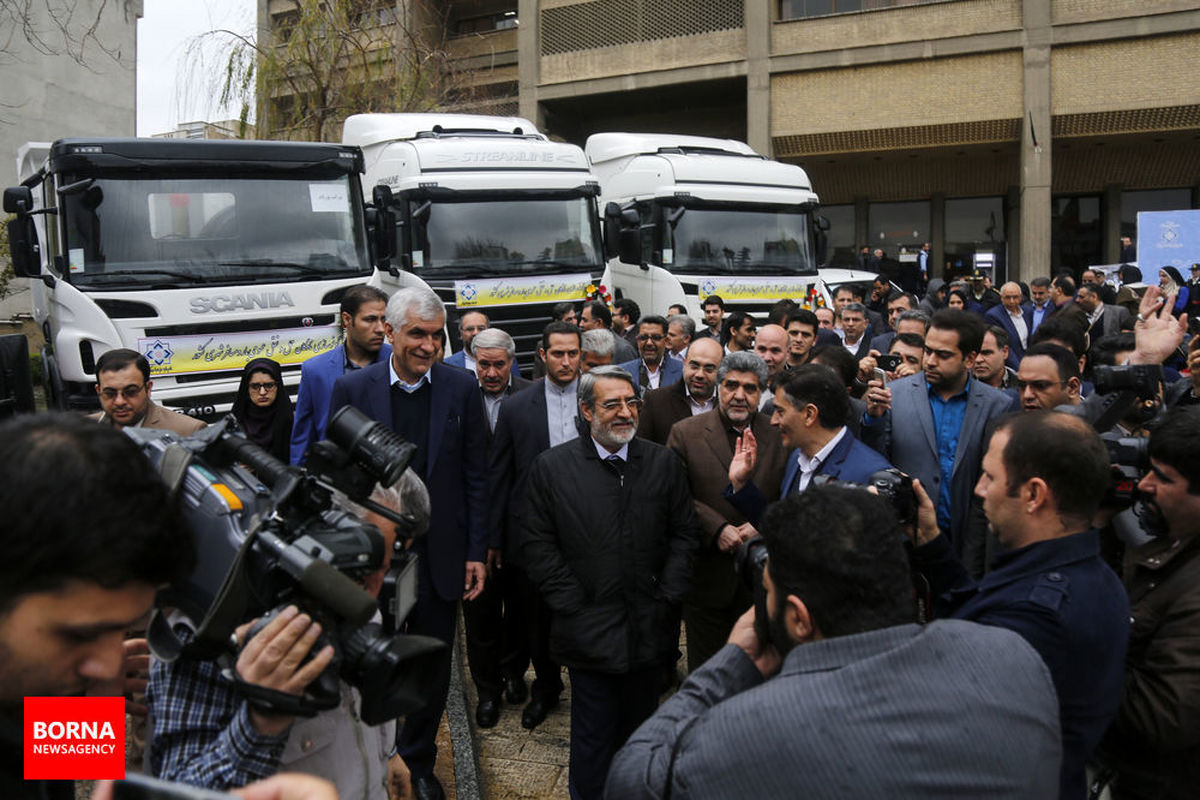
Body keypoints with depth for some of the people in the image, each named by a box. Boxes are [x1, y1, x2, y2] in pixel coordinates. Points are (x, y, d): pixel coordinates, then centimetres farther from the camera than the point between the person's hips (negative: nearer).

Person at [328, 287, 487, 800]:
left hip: (440, 557, 1)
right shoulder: (352, 388, -5)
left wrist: (477, 551, -2)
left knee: (433, 670, 15)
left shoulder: (461, 388, -2)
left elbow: (475, 476, 1)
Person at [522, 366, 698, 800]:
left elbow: (684, 533, 6)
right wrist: (572, 605, -8)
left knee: (641, 728, 14)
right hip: (589, 630, -2)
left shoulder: (664, 463, 4)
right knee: (594, 736, 6)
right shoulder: (551, 467, -3)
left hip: (650, 629, 2)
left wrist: (668, 598, -2)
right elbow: (537, 544, -3)